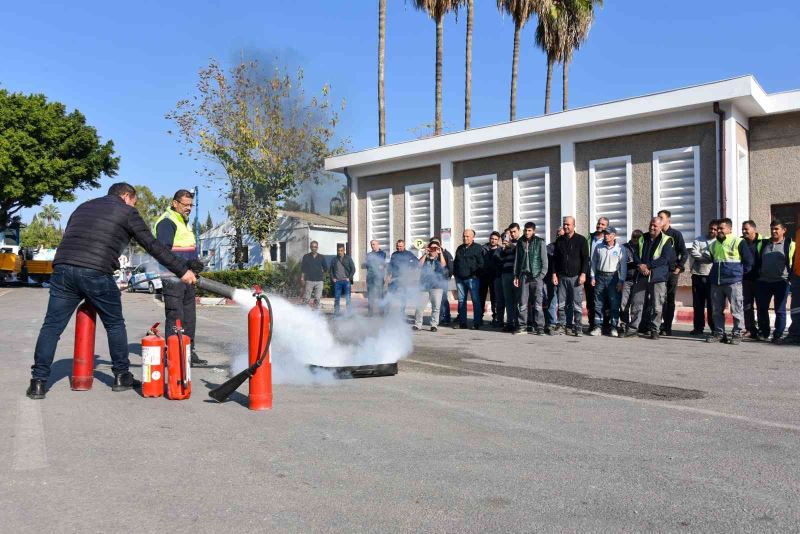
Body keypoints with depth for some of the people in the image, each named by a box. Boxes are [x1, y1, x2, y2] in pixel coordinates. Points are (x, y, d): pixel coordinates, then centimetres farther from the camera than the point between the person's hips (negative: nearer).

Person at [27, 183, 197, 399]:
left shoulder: (83, 207, 27)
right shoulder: (126, 212, 10)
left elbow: (68, 238, 26)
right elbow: (153, 246, 7)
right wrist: (182, 270, 9)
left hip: (62, 268, 5)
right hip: (96, 274, -4)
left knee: (52, 326, 8)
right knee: (115, 325, 13)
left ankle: (39, 381, 5)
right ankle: (121, 376, 19)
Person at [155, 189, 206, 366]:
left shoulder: (184, 222, 22)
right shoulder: (167, 222, -10)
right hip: (173, 278, -10)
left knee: (189, 317, 13)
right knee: (175, 318, -8)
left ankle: (189, 353, 21)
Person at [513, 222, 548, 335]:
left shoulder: (540, 242, 1)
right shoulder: (520, 242, 12)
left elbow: (544, 260, 0)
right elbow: (517, 260, 15)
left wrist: (542, 274, -9)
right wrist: (516, 276, 11)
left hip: (536, 276, -3)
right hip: (524, 275, 3)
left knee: (537, 303, -4)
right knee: (523, 303, 1)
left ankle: (539, 327, 1)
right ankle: (522, 326, 7)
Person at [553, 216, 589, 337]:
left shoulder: (581, 240, 2)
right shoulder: (559, 241, 13)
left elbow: (586, 258, 0)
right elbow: (555, 258, 15)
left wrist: (583, 274, -9)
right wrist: (554, 274, 6)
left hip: (576, 277, -3)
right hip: (562, 277, 4)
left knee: (577, 303, -4)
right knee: (562, 303, 4)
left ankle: (577, 326, -1)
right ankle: (562, 325, 10)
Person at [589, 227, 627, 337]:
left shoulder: (620, 248, -1)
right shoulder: (598, 247, 7)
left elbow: (623, 266, -2)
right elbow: (593, 262, 12)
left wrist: (621, 281, -7)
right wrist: (593, 277, 6)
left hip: (613, 277, -3)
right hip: (600, 277, 3)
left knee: (614, 303, -2)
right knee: (598, 303, 4)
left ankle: (613, 327, 5)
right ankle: (598, 326, 8)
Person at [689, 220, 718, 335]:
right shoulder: (699, 240, 10)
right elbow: (694, 253, -5)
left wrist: (702, 255, -14)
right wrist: (710, 257, -9)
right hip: (697, 275, 2)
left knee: (712, 304, 0)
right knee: (698, 303, 6)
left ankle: (714, 328, 8)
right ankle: (698, 327, 13)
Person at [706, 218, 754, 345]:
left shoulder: (739, 242, -5)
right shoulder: (714, 244, 13)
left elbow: (748, 261, -2)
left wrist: (740, 273, 2)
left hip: (733, 282, -6)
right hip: (716, 282, 6)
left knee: (736, 309, -1)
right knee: (717, 310, 9)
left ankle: (737, 334, 6)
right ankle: (719, 333, 17)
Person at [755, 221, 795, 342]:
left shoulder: (790, 244, 0)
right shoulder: (764, 244, 11)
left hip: (781, 282, -4)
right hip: (763, 282, 4)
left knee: (780, 310, 1)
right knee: (762, 309, 7)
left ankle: (777, 335, 6)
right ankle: (763, 333, 18)